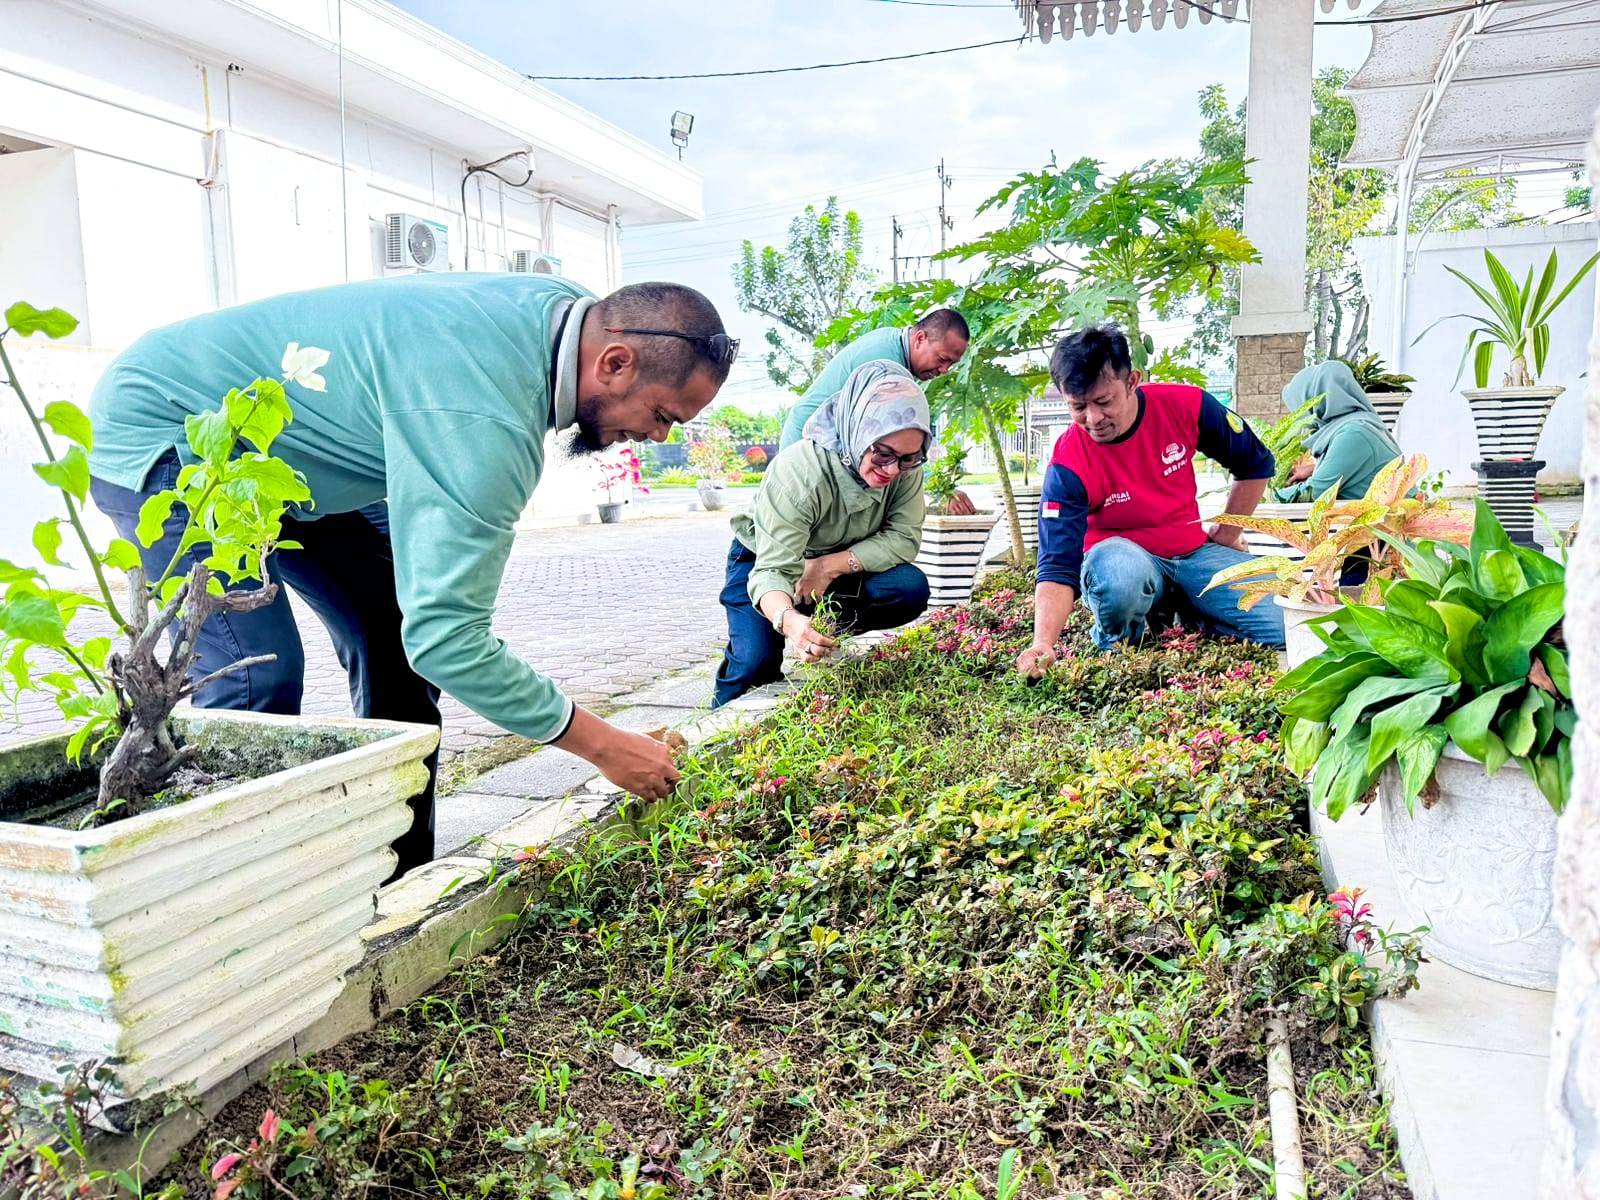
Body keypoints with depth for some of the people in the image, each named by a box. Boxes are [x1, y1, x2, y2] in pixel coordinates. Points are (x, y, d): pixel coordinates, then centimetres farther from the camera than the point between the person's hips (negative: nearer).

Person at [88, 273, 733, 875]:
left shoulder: (558, 305, -9)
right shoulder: (483, 417, -38)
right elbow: (448, 638, -39)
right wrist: (603, 745, -31)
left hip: (279, 451, 9)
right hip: (159, 434, -9)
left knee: (396, 633, 1)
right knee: (260, 680, -22)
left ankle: (400, 875, 10)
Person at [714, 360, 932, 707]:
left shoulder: (906, 468, -24)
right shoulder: (798, 471, -37)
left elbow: (904, 538, -20)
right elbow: (773, 571, -42)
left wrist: (831, 565, -32)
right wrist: (788, 620, -64)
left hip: (835, 568, 4)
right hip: (763, 559, -4)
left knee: (912, 588, -22)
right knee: (757, 659, -25)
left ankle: (826, 633, 0)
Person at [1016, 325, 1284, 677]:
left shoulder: (1185, 405, -13)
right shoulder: (1068, 466, -22)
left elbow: (1256, 465, 5)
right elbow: (1058, 569, -28)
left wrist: (1227, 534, 6)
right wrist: (1043, 643, -43)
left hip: (1194, 552, 4)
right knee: (1117, 570, -41)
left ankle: (1185, 611, 12)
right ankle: (1117, 644, -7)